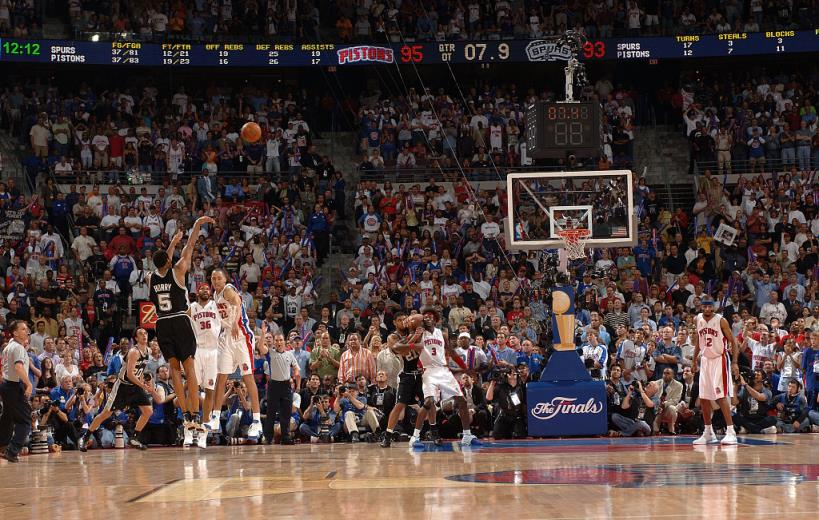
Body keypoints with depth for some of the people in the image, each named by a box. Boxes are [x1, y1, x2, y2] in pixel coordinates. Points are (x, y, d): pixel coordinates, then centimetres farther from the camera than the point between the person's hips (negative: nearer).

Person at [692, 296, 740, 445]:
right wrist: (694, 360, 17)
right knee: (703, 398, 7)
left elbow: (733, 342, -10)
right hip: (705, 360, 6)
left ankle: (730, 432, -14)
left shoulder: (721, 321, -14)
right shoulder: (698, 319, 2)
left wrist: (735, 362, -18)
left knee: (721, 396, -15)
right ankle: (708, 433, 19)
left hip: (719, 360, -6)